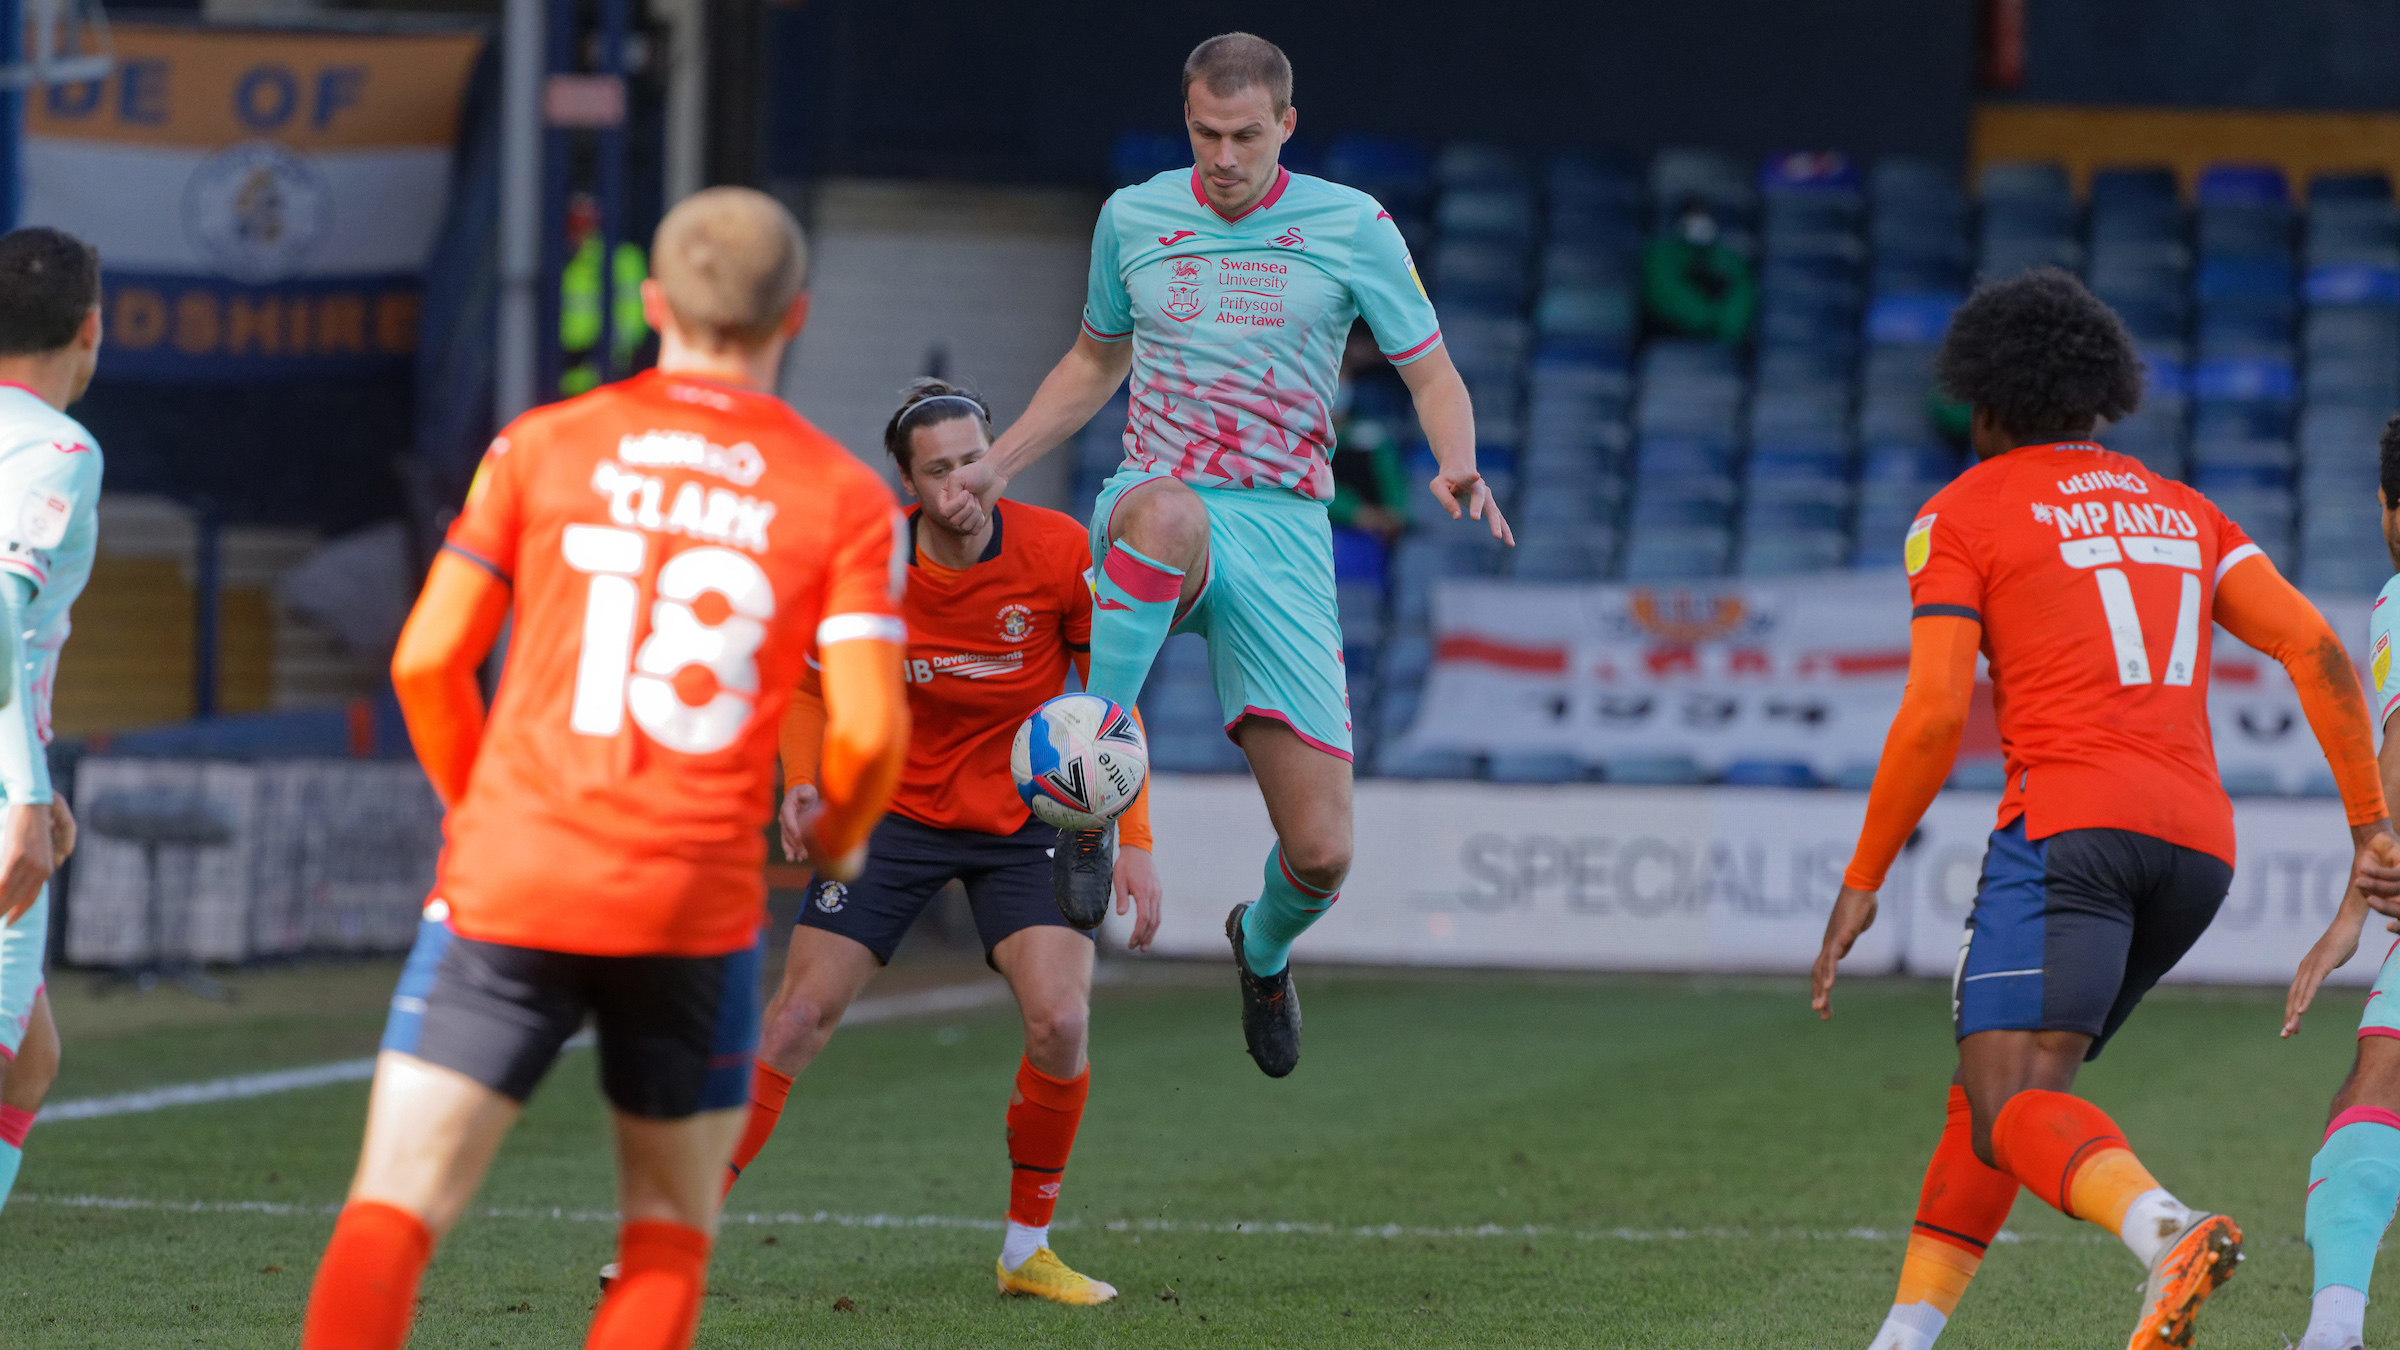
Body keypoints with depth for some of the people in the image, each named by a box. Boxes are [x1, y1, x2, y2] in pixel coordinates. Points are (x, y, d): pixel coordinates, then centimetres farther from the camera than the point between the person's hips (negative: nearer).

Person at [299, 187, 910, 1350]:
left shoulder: (543, 448, 5)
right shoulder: (846, 498, 2)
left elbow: (426, 660, 2)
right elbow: (868, 727, -5)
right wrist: (837, 838, 17)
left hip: (509, 884, 0)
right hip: (697, 905, 0)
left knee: (393, 1210, -3)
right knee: (671, 1226, 17)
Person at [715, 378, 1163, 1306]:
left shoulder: (1059, 552, -16)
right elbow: (811, 685, 3)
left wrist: (1134, 843, -12)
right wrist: (804, 785, -15)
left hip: (1026, 818, 0)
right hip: (896, 806, 0)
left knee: (1060, 1022, -18)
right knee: (800, 1013, -10)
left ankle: (1028, 1249, 2)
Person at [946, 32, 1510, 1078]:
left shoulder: (1353, 227, 4)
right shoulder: (1133, 218, 10)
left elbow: (1432, 373, 8)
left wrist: (1458, 467, -14)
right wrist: (996, 465, 15)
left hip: (1286, 532, 0)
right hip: (1155, 505, 0)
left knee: (1321, 854, -8)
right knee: (1168, 513, -45)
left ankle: (1264, 946, 32)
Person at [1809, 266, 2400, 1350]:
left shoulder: (1960, 515, 7)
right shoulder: (2181, 511, 24)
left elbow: (1935, 717, -4)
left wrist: (1861, 880, 4)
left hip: (2070, 822, -7)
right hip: (2199, 837, 7)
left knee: (2011, 1108, -16)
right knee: (1998, 1087, 18)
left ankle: (2168, 1232, -45)